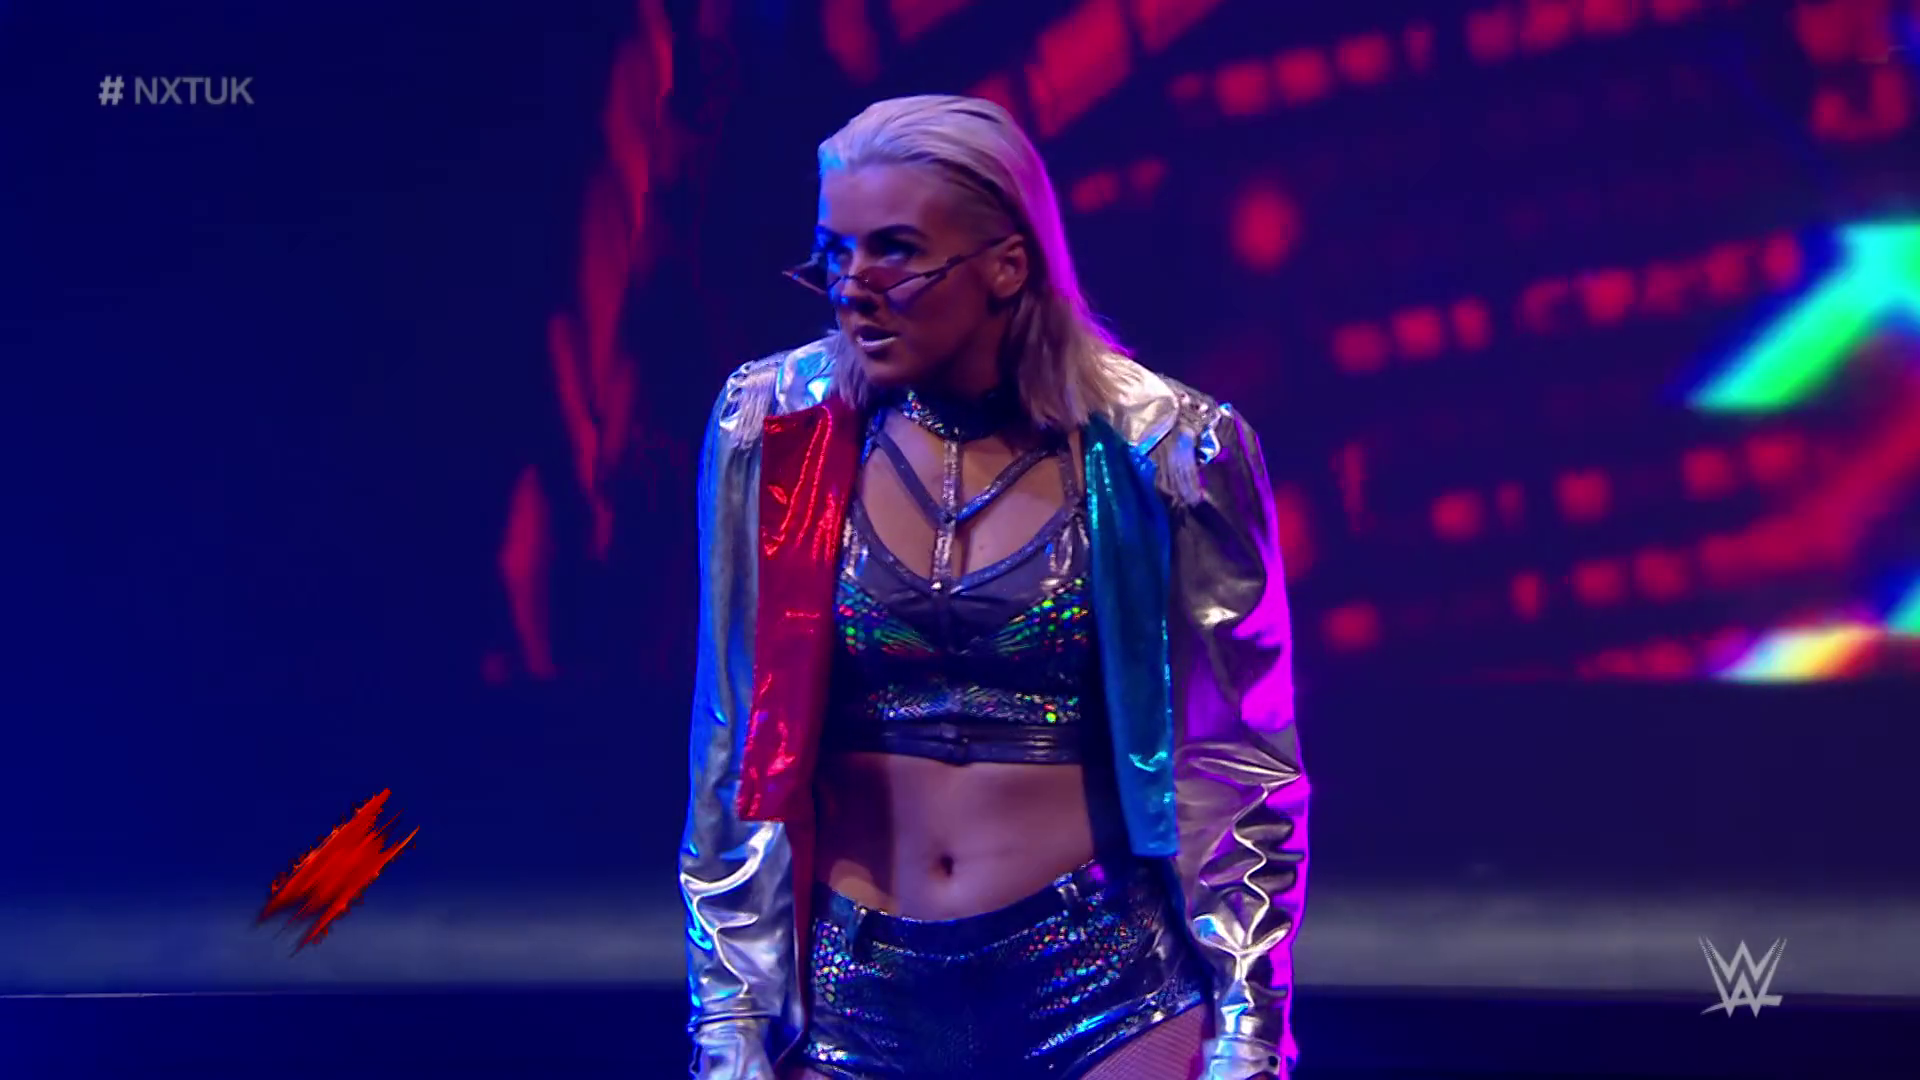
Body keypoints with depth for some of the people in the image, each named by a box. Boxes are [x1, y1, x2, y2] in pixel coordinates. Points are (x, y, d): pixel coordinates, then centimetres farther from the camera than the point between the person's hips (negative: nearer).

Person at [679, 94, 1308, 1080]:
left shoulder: (1159, 452, -7)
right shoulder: (776, 432, -2)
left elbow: (1240, 770, -2)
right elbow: (739, 751, 3)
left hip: (1102, 989, -2)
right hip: (854, 996, 2)